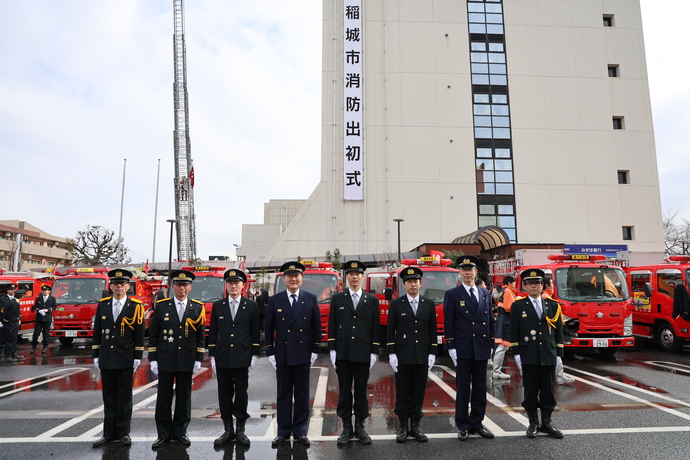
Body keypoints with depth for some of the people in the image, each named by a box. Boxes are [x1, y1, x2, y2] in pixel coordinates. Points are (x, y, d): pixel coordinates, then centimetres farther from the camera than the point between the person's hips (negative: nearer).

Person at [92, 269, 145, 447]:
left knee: (124, 398, 6)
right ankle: (109, 433, 20)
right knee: (109, 398, 11)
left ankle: (123, 433, 17)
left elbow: (139, 334, -3)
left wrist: (137, 357, -6)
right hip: (106, 359, 3)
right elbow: (97, 332, 10)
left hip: (125, 360, -3)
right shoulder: (102, 305, 6)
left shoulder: (135, 306, -4)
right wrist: (95, 355, 6)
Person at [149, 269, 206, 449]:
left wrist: (198, 359, -1)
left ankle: (180, 432, 21)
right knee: (164, 397, 6)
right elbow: (153, 335, 2)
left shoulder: (197, 308, 2)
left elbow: (200, 336, 3)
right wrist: (152, 359, -2)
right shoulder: (161, 306, 1)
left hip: (187, 361, 0)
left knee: (184, 397, 8)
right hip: (165, 360, 0)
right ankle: (163, 433, 19)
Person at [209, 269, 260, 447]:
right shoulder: (218, 306, 6)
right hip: (222, 357, 2)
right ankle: (228, 430, 19)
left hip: (242, 357, -1)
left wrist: (254, 355, -1)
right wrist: (212, 356, 3)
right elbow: (213, 332, 7)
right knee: (224, 394, 7)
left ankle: (240, 430, 17)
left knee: (241, 393, 5)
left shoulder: (251, 306, 2)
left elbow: (255, 332, 3)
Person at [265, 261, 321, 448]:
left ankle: (300, 431, 21)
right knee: (283, 394, 9)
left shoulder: (311, 299, 0)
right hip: (282, 355, 0)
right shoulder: (275, 300, 0)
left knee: (302, 394, 9)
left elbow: (316, 326, 3)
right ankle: (283, 431, 21)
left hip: (303, 354, 0)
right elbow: (269, 328, 3)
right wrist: (270, 352, 0)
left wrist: (315, 351, 0)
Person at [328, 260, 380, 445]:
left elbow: (375, 328, 4)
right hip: (343, 353, 0)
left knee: (361, 391, 8)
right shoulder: (337, 299, 4)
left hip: (363, 353, 0)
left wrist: (374, 352, -1)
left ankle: (360, 427, 21)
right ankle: (346, 428, 19)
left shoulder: (372, 300, 5)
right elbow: (332, 326, 3)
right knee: (344, 391, 7)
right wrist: (332, 350, -2)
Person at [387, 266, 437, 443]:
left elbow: (432, 331, 7)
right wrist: (391, 353, -6)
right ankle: (403, 427, 16)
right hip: (402, 355, -2)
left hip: (422, 355, 2)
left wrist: (432, 353, 2)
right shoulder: (396, 304, 0)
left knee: (418, 392, 8)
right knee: (402, 392, 5)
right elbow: (390, 331, 0)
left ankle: (415, 426, 20)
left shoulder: (429, 304, 6)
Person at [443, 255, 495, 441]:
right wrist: (451, 347, -9)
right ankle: (463, 426, 16)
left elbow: (490, 321, 13)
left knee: (480, 388, 11)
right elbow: (448, 323, -5)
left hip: (482, 349, 4)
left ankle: (477, 423, 24)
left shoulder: (485, 294, 10)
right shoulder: (452, 294, -3)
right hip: (463, 349, -4)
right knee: (463, 389, 5)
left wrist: (491, 344, 8)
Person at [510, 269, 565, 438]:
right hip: (529, 357, -2)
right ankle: (533, 423, 17)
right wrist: (516, 354, -4)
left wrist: (559, 354, 6)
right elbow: (514, 332, 1)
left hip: (549, 356, 2)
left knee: (548, 391, 8)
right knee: (530, 391, 5)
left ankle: (546, 423, 22)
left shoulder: (553, 305, 9)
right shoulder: (518, 306, 2)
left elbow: (559, 332, 10)